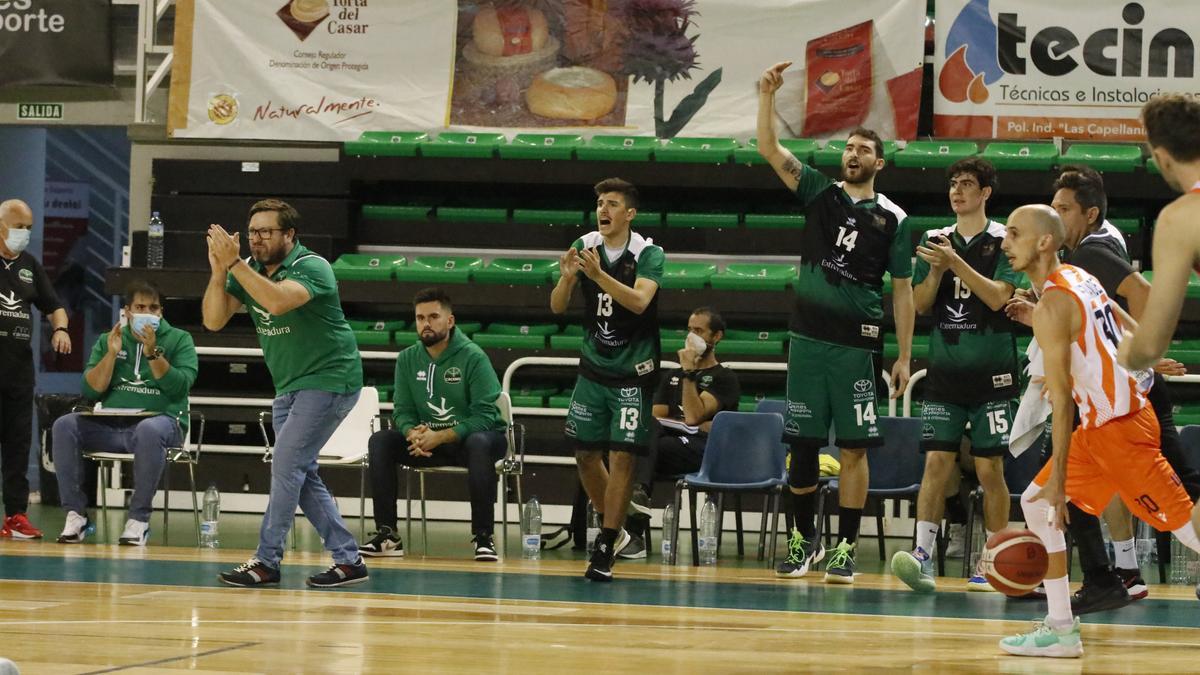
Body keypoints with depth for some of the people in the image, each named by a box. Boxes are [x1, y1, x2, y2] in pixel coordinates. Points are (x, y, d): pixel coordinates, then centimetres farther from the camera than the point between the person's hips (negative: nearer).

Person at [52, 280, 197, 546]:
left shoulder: (179, 339, 8)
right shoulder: (107, 341, 16)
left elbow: (179, 387, -7)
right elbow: (91, 390, 6)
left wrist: (153, 353, -16)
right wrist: (112, 353, -5)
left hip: (160, 421, -3)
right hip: (109, 426, 3)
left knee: (149, 430, -40)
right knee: (64, 425, -23)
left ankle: (139, 519, -29)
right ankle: (76, 514, -18)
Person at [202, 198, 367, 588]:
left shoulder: (311, 267, -18)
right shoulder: (249, 270, 4)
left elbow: (277, 301, -38)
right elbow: (213, 320, -5)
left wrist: (234, 264, -36)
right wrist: (219, 272, -19)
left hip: (328, 380, -9)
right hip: (290, 386, 9)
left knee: (286, 466, -14)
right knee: (301, 475, 8)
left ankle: (267, 562, -10)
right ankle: (348, 560, 13)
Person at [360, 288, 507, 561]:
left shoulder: (473, 357, -12)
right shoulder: (407, 359, 3)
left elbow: (484, 416, -17)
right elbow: (402, 412, 3)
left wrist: (440, 437, -27)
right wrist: (413, 434, -22)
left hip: (469, 438, -5)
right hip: (426, 439, 5)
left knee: (479, 443, -39)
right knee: (379, 441, -17)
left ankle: (483, 536, -34)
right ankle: (387, 534, -18)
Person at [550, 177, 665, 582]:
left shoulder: (648, 255, -12)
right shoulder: (584, 246, 1)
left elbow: (639, 301, -29)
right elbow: (557, 307, -2)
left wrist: (599, 274, -39)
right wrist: (567, 278, -22)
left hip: (632, 371, -5)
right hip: (593, 366, 5)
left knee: (621, 456, -9)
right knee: (585, 452, 8)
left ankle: (604, 548, -4)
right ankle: (612, 530, 27)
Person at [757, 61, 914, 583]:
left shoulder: (892, 219, 3)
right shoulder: (820, 194, 8)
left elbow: (903, 291, 3)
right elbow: (769, 149, -1)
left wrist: (904, 356, -2)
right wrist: (767, 96, -16)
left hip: (856, 343, -2)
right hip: (808, 337, 2)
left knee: (854, 446, -3)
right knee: (802, 443, 5)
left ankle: (846, 547, 2)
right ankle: (805, 540, 17)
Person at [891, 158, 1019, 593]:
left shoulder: (1004, 241, 0)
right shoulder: (934, 240, 11)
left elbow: (998, 297, -13)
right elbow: (919, 304, 8)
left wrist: (955, 262, -19)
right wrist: (936, 269, -9)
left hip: (991, 373, -3)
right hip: (944, 372, 3)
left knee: (989, 469, 0)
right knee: (936, 462, -7)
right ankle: (923, 556, -14)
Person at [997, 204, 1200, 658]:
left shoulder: (1051, 306, -18)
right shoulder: (1080, 279, 9)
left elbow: (1061, 399, -21)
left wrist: (1059, 480, -21)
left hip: (1118, 425, -10)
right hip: (1102, 421, 10)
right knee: (1035, 504, 11)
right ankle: (1061, 629, 10)